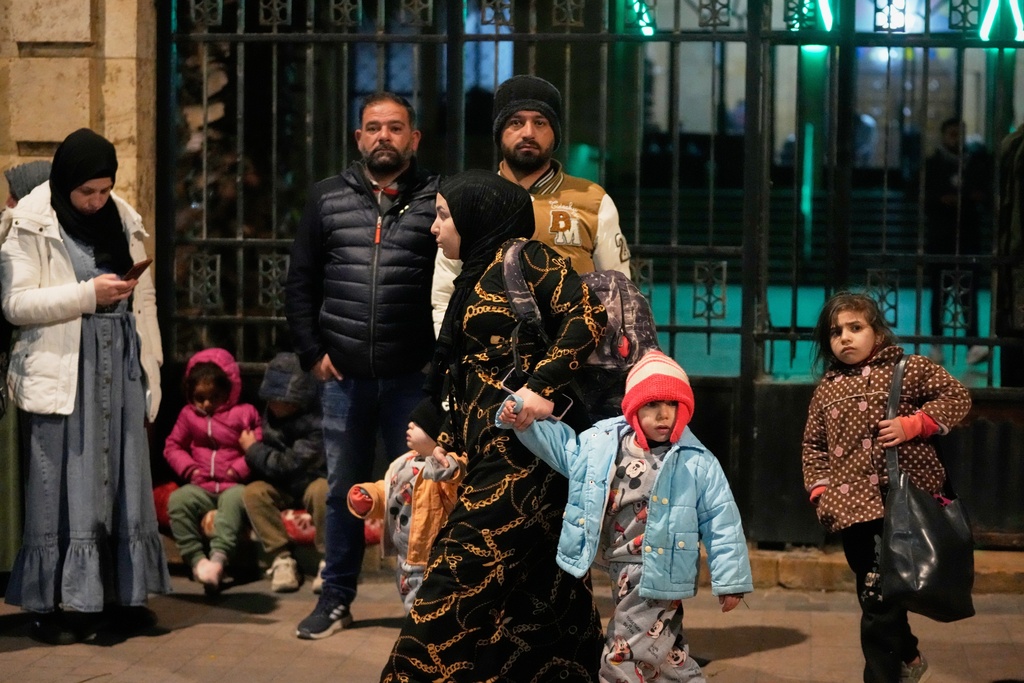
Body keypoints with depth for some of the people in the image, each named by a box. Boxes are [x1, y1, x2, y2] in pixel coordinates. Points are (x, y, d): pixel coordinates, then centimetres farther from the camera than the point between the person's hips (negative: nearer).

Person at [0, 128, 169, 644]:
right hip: (61, 370, -5)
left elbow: (145, 298, 15)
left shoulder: (124, 220, 11)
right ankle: (55, 603, 1)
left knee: (123, 479, 7)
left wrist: (152, 362, 10)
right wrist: (87, 295, -17)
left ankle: (121, 593, 14)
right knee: (64, 485, -4)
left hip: (120, 368, 5)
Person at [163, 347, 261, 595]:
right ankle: (196, 559, -34)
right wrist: (188, 468, 0)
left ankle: (219, 557, -52)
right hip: (201, 486, 3)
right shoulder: (188, 415, 17)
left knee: (235, 499, -39)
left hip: (233, 485, -3)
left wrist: (239, 469, -12)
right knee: (177, 499, -29)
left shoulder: (245, 413, 7)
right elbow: (172, 446, 18)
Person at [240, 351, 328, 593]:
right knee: (252, 492, -24)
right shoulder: (270, 414, -1)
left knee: (322, 490, -38)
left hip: (312, 481, -5)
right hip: (281, 488, 5)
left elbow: (288, 465, -22)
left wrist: (253, 449, -11)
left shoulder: (315, 422, -22)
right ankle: (282, 559, -21)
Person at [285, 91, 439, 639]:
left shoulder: (437, 200, 0)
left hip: (412, 375, -2)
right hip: (343, 374, 3)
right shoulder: (328, 198, 8)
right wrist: (312, 352, 2)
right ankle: (336, 597, 22)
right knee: (342, 488, 11)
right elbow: (301, 281, 10)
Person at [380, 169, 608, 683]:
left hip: (520, 449, -9)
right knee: (539, 590, 9)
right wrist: (447, 444, 18)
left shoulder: (522, 258, -6)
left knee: (462, 583, -8)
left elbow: (590, 315, -18)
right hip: (488, 451, 9)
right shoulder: (476, 275, 20)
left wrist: (542, 385, -21)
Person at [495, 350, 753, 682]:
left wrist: (730, 581, -8)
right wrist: (523, 422, 6)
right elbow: (560, 443, 19)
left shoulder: (697, 463, -11)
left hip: (657, 578, -6)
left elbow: (722, 523, -8)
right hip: (623, 575, 6)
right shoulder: (602, 442, 2)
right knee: (664, 655, 17)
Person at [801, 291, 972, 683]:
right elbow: (814, 445, 20)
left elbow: (956, 397, -1)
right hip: (853, 508, 5)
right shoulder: (826, 389, 13)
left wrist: (911, 425, -13)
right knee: (871, 596, 12)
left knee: (879, 599, -11)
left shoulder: (907, 369, 0)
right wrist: (820, 490, 7)